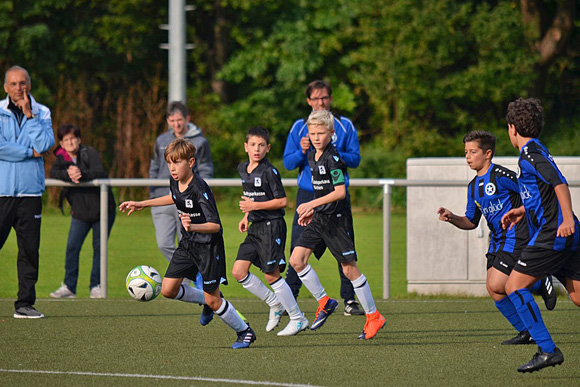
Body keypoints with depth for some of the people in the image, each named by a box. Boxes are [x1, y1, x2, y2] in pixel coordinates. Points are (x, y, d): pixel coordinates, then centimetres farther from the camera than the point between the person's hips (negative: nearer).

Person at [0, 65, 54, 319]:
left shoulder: (42, 113, 10)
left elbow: (45, 144, -6)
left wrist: (29, 115, -8)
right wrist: (30, 152, -6)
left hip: (30, 190, 2)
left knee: (30, 248, 1)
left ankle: (25, 303, 7)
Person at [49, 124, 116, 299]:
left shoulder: (90, 153, -7)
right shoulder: (62, 158, 4)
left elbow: (99, 173, -22)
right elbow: (53, 173, -15)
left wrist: (81, 174, -41)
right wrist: (68, 175, -35)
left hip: (102, 207, -2)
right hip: (80, 212, 2)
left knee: (99, 248, 0)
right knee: (72, 247, -8)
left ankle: (96, 286, 10)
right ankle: (69, 287, -1)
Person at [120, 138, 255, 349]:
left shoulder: (200, 189, -26)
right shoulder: (175, 183, -3)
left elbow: (215, 225, -27)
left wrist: (193, 227, -45)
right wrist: (141, 204, 24)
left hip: (208, 246, -8)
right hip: (187, 244, 8)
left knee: (212, 300, -3)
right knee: (168, 289, -1)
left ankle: (245, 332, 17)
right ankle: (206, 302, 24)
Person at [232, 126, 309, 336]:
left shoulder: (269, 171, -14)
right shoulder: (243, 169, 11)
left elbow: (282, 201, -14)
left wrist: (255, 206, -18)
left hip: (272, 226, -8)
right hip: (255, 227, 8)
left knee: (271, 274, -6)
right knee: (238, 271, 0)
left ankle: (298, 319, 5)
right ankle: (275, 304, 16)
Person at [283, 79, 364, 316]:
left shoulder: (345, 126, 7)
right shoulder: (299, 127, 8)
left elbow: (355, 159, 2)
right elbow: (288, 162, 5)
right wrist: (302, 152, -14)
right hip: (307, 194, 0)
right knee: (298, 249, -4)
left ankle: (349, 300, 3)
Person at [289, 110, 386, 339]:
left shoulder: (333, 158, -16)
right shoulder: (312, 157, 10)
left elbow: (340, 191, -21)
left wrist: (312, 204, -22)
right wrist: (311, 211, 14)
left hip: (337, 218, -8)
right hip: (319, 219, 8)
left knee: (349, 268, -4)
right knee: (297, 260, -2)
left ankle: (374, 316, 7)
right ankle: (324, 302, 12)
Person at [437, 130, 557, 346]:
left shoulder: (501, 176, -13)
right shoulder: (474, 186, 13)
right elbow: (471, 222, 18)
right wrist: (452, 219, 1)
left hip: (515, 237, -8)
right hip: (498, 240, 9)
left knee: (497, 286, -18)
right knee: (493, 290, 1)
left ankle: (539, 282, 5)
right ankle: (526, 332, 12)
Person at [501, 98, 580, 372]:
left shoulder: (531, 153, -10)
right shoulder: (534, 152, 20)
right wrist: (522, 211, 31)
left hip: (553, 234, -10)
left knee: (514, 286, -8)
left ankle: (547, 350, -11)